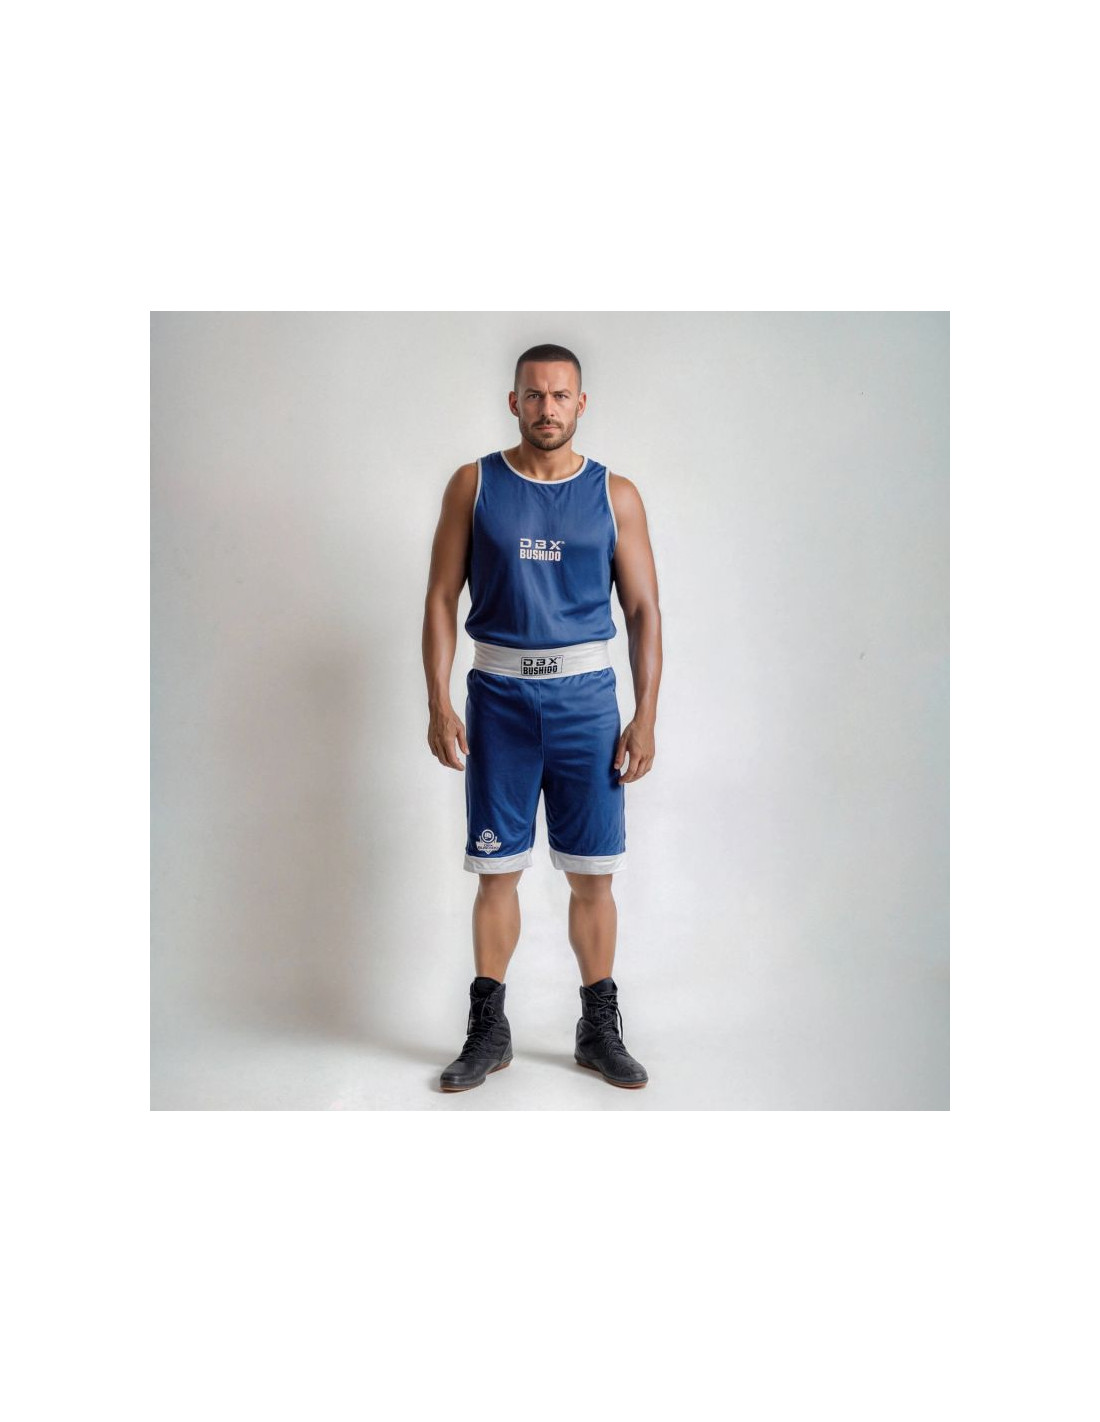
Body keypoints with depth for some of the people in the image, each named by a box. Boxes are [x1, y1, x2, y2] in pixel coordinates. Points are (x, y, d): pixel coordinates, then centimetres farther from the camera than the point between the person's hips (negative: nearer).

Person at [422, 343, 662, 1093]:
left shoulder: (615, 494, 4)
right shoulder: (474, 485, 4)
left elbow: (644, 609, 3)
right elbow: (442, 597, 2)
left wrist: (646, 715, -3)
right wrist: (439, 701, -7)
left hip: (586, 696, 0)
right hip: (499, 695, 0)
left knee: (593, 874, 5)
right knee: (497, 869, 5)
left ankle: (600, 1030, 21)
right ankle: (489, 1031, 20)